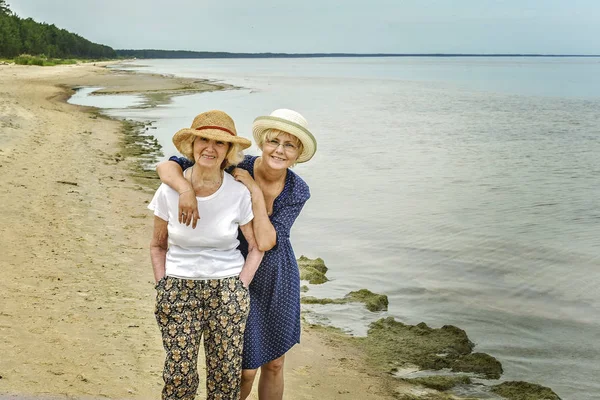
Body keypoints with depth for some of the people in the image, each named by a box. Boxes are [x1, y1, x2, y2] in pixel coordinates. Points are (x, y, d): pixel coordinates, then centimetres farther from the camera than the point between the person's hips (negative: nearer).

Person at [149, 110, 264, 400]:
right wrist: (163, 289, -1)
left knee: (226, 375, 6)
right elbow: (157, 246, 7)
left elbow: (255, 248, 3)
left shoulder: (239, 194, -9)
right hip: (178, 289, 0)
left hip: (226, 290, 0)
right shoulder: (169, 191, -7)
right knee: (179, 375, 3)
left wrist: (239, 289, -3)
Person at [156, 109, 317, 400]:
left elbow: (265, 242, -26)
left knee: (274, 365, 16)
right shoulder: (234, 169, -20)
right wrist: (186, 189, -42)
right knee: (245, 371, 5)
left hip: (279, 280, 3)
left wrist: (256, 192, -29)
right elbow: (166, 166, -23)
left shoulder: (298, 192, -14)